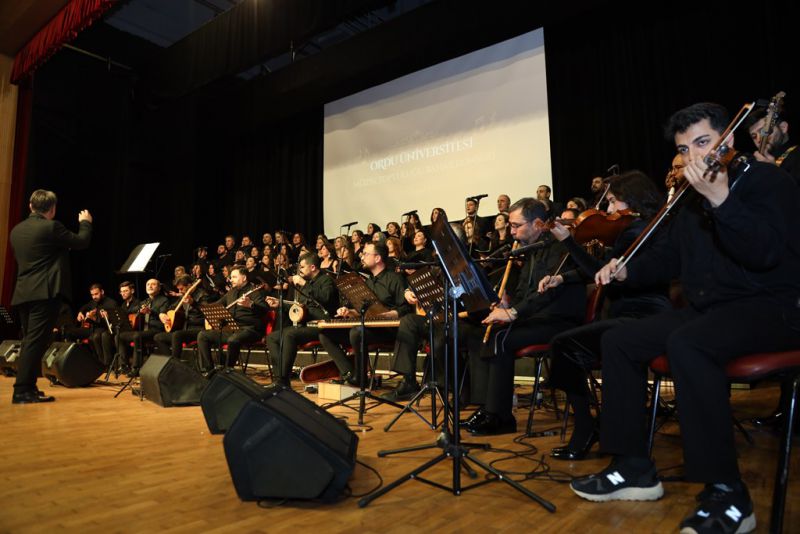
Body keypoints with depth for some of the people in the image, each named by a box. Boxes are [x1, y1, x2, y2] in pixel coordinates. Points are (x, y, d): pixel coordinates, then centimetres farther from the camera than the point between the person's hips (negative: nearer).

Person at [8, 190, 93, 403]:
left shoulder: (16, 230, 13)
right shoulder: (51, 226, -10)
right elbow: (81, 242, -1)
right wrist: (85, 222, 18)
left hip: (23, 293, 8)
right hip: (45, 292, -8)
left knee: (29, 342, 15)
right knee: (36, 342, -6)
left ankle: (27, 388, 19)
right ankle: (22, 391, -6)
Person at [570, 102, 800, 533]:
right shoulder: (693, 199, 16)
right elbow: (668, 255, 25)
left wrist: (720, 199, -36)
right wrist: (628, 271, 7)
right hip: (706, 310, 8)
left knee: (685, 343, -37)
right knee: (618, 340, -3)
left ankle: (728, 496, -24)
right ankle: (634, 469, 2)